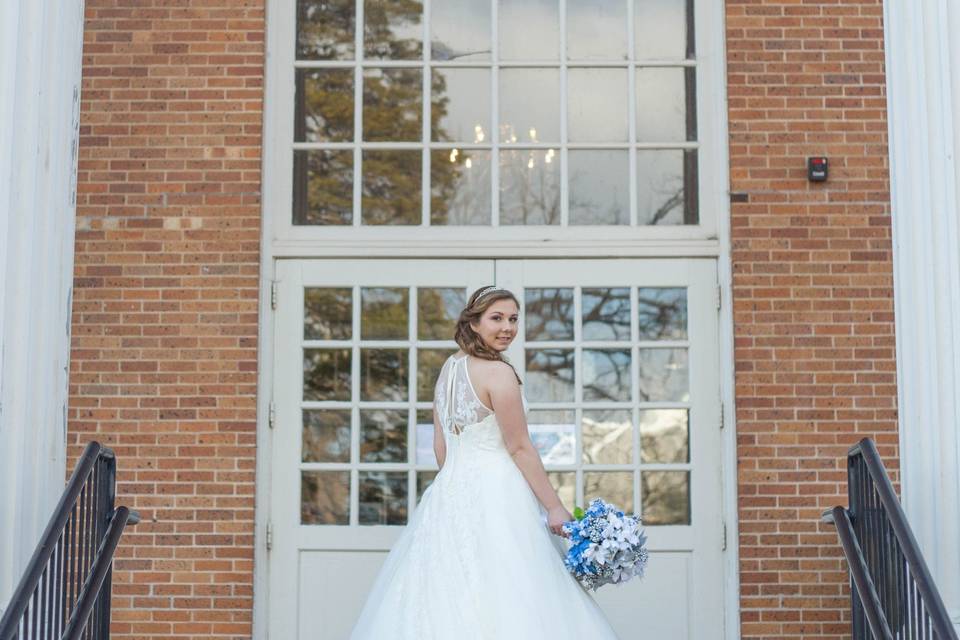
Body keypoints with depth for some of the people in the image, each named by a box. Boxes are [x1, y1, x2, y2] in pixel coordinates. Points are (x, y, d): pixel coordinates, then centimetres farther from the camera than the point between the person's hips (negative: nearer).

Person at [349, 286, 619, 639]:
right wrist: (554, 507, -8)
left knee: (449, 602, 8)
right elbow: (520, 448, -12)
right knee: (503, 604, -6)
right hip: (494, 497, -8)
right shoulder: (499, 372, -12)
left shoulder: (449, 368, 11)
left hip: (449, 491, 8)